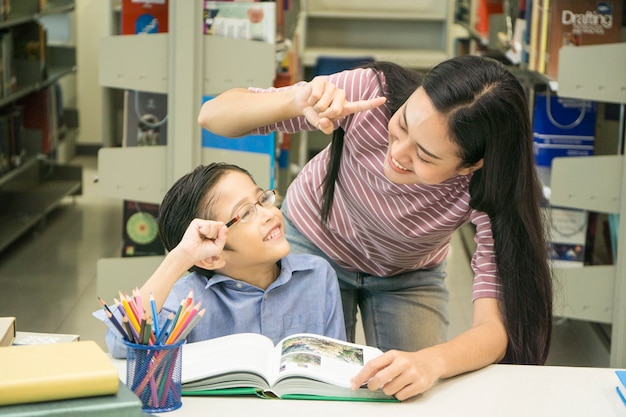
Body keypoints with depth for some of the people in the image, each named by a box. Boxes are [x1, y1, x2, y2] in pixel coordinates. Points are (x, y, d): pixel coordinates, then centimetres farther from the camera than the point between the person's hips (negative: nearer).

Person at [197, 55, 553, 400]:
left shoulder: (492, 184, -35)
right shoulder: (371, 92, -36)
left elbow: (496, 327, -39)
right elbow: (213, 115, -31)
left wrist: (431, 362, -60)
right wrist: (295, 102, -51)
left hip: (410, 275, 0)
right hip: (315, 244, 0)